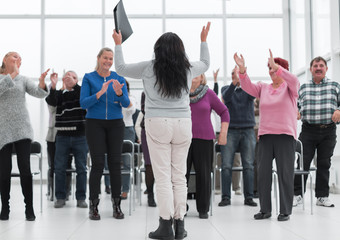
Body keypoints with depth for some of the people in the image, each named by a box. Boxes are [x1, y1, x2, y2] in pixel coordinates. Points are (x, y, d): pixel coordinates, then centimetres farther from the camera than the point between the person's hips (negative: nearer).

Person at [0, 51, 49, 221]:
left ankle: (29, 208, 1)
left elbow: (39, 93, -3)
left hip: (22, 130, 1)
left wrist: (41, 81, -22)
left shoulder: (23, 79, 11)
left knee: (25, 168, -6)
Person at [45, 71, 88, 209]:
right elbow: (51, 101, -11)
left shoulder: (81, 92, 7)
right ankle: (60, 197, 12)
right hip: (62, 136, 1)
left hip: (80, 136, -1)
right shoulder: (59, 94, 9)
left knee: (81, 168, 3)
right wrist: (53, 87, -27)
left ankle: (81, 198, 11)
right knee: (59, 168, 2)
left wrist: (74, 85, -24)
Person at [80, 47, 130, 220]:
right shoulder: (89, 78, 2)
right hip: (95, 123, -2)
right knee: (98, 163, -6)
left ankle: (116, 205, 8)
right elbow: (83, 103, -7)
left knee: (115, 163, 0)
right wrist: (100, 92, -21)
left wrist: (119, 92, -22)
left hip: (115, 124, 2)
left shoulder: (119, 78, 7)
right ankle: (93, 205, 2)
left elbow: (126, 103, -1)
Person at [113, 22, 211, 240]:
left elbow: (121, 68, 12)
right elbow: (205, 63, 27)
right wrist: (204, 40, 41)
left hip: (157, 124, -2)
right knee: (179, 176, 8)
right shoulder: (188, 69, 4)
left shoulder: (149, 68, -3)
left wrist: (118, 44, 26)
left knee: (163, 176, 0)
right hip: (183, 124, 3)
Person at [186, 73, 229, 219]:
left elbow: (224, 112, 8)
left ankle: (203, 209, 13)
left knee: (203, 174, 1)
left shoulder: (208, 94, 3)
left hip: (203, 139, -1)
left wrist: (223, 133, 3)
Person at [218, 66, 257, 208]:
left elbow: (253, 95, -14)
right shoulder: (226, 88, 10)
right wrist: (234, 83, -30)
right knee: (226, 166, -5)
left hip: (248, 131, 0)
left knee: (249, 166, -1)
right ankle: (225, 197, 0)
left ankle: (249, 197, 5)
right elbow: (226, 97, -12)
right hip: (230, 131, 0)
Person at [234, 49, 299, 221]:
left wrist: (276, 67, -29)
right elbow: (248, 87, 0)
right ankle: (265, 209, 14)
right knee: (263, 172, 4)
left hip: (285, 135, -4)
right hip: (265, 135, 4)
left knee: (285, 173, -2)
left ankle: (285, 210, 7)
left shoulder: (290, 88, 4)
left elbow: (293, 81, -18)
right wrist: (242, 69, -16)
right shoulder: (263, 88, 15)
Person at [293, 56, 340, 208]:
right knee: (303, 162, -5)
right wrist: (296, 113, -4)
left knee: (324, 164, 5)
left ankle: (322, 197, 14)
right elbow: (297, 105, 17)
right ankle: (297, 194, 5)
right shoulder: (303, 88, 13)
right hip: (308, 130, 0)